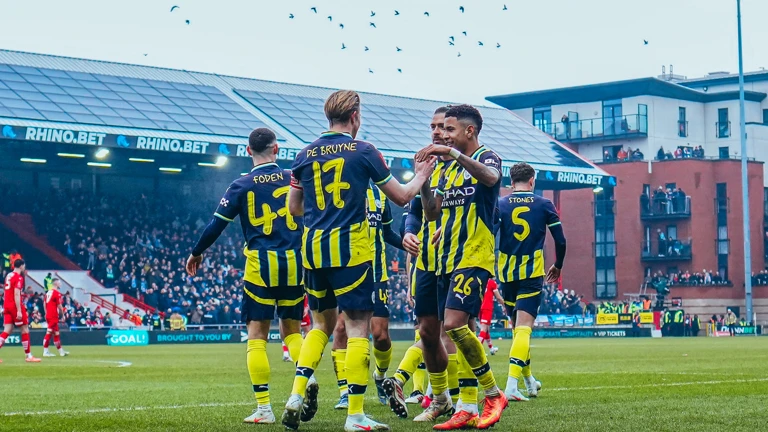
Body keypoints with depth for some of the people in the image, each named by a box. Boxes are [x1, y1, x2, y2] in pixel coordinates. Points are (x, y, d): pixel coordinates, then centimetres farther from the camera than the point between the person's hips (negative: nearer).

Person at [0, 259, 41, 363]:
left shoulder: (8, 276, 14)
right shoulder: (18, 277, -12)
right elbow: (16, 294, -19)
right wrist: (19, 311, -21)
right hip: (15, 307, -8)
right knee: (25, 330, 2)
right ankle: (28, 356, 6)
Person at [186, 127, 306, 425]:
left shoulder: (241, 186, 0)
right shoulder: (294, 180, 5)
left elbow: (216, 225, 1)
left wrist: (196, 253, 16)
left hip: (261, 265, -2)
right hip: (294, 263, 3)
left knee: (257, 335, 1)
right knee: (291, 330, 17)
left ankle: (263, 408, -4)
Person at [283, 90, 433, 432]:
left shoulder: (305, 155, 7)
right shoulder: (363, 151, -4)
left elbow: (295, 208, 15)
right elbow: (401, 197, 3)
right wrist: (421, 175, 21)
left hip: (313, 249, 5)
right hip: (350, 248, -5)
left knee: (322, 324, 19)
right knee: (357, 327, -1)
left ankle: (297, 396, 7)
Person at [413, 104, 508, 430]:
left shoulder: (487, 157, -4)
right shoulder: (449, 168, 19)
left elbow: (490, 177, -29)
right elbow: (432, 212, 19)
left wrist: (453, 153, -37)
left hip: (474, 258, -8)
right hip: (446, 260, 8)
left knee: (454, 324, -21)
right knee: (428, 332, 5)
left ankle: (493, 395, -7)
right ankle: (440, 402, 15)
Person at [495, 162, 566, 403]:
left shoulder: (500, 205, 1)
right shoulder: (544, 205, 2)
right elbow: (561, 240, 4)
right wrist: (557, 266, 20)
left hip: (507, 274, 2)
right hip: (533, 274, -2)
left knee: (518, 327, 17)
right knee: (523, 328, -8)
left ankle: (529, 382, 29)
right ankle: (511, 386, -25)